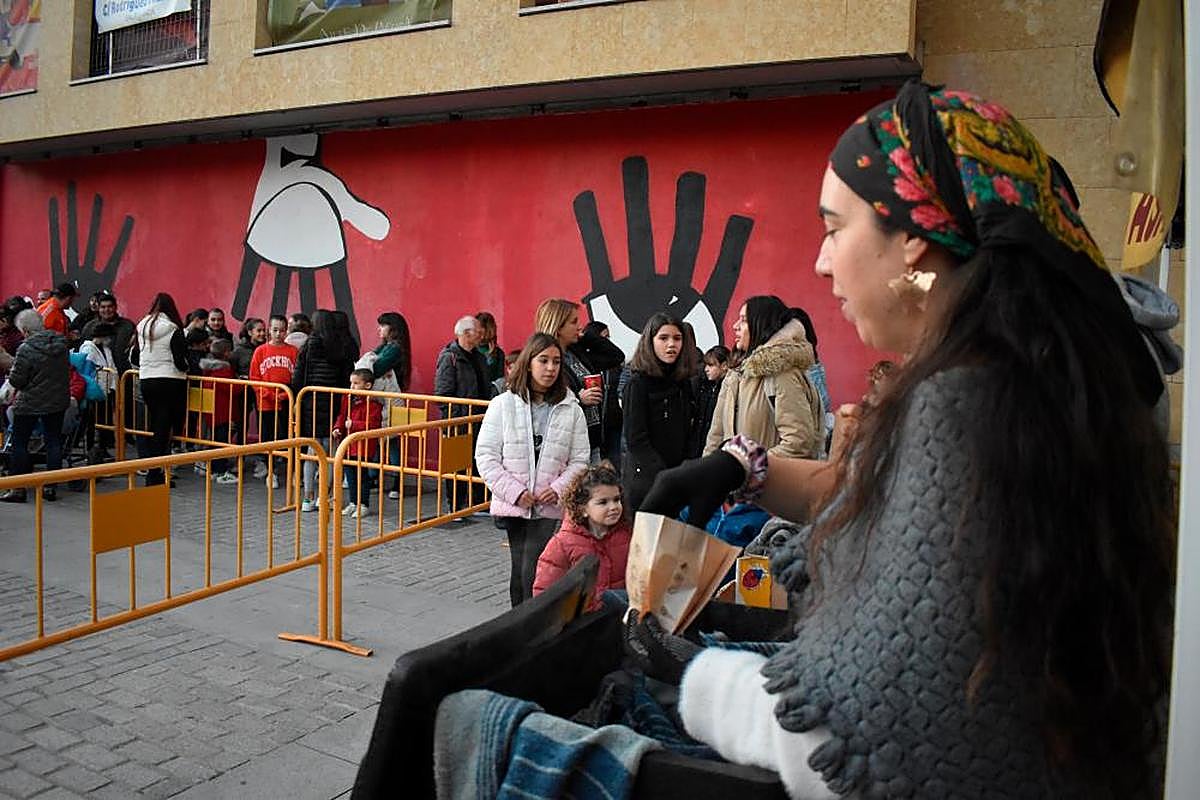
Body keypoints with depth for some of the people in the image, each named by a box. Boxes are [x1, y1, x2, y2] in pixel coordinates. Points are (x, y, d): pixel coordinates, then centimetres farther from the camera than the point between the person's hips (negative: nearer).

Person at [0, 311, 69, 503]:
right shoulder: (61, 343, -2)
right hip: (58, 401, 5)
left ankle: (18, 489, 10)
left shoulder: (26, 349, -18)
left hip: (30, 404, -5)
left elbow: (16, 381, -14)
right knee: (54, 442, 10)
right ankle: (50, 487, 13)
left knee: (19, 444, 8)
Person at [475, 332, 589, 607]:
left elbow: (579, 460, 3)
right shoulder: (503, 404, -1)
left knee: (534, 574, -12)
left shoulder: (571, 410, 2)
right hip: (513, 505, 1)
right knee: (518, 571, 13)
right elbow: (485, 454, -4)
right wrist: (514, 491, -12)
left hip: (550, 508, -1)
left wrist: (558, 489, -13)